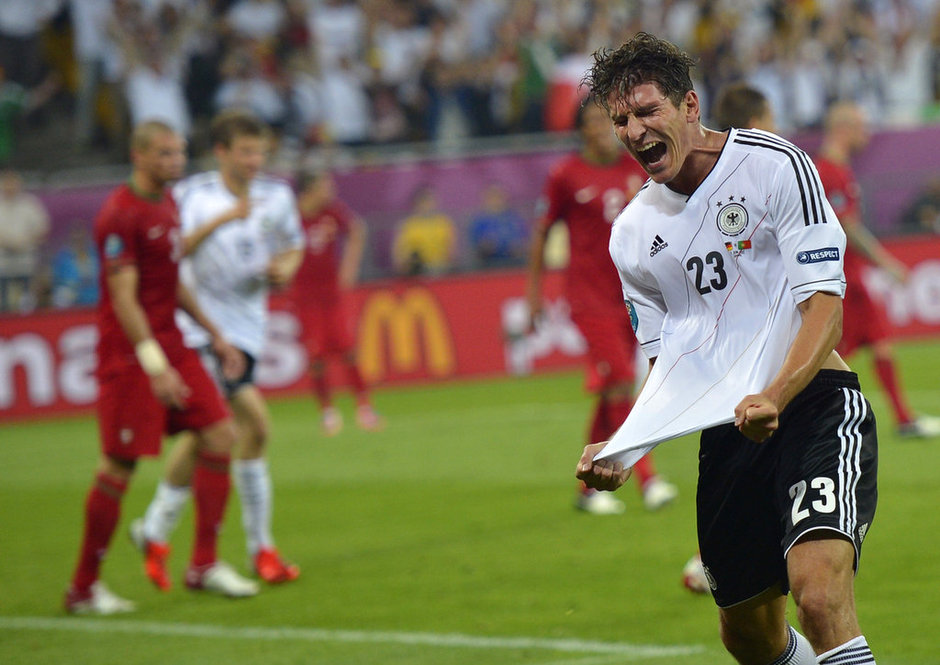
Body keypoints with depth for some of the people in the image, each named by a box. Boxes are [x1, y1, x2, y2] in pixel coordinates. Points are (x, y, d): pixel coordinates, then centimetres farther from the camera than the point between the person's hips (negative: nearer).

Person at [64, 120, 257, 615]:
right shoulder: (120, 215, -16)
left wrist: (213, 333, 23)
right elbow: (123, 298, -20)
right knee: (119, 465, -7)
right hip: (130, 352, -9)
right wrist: (154, 364, -27)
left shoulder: (167, 204, 13)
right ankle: (84, 588, 3)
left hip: (169, 344, 9)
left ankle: (204, 565, 9)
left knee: (219, 435, 1)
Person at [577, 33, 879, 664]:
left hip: (813, 404, -6)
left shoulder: (776, 164, -7)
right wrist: (623, 448, 1)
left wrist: (774, 398, -29)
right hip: (726, 430, 6)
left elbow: (824, 303, -13)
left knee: (820, 597, -27)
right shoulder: (632, 234, 11)